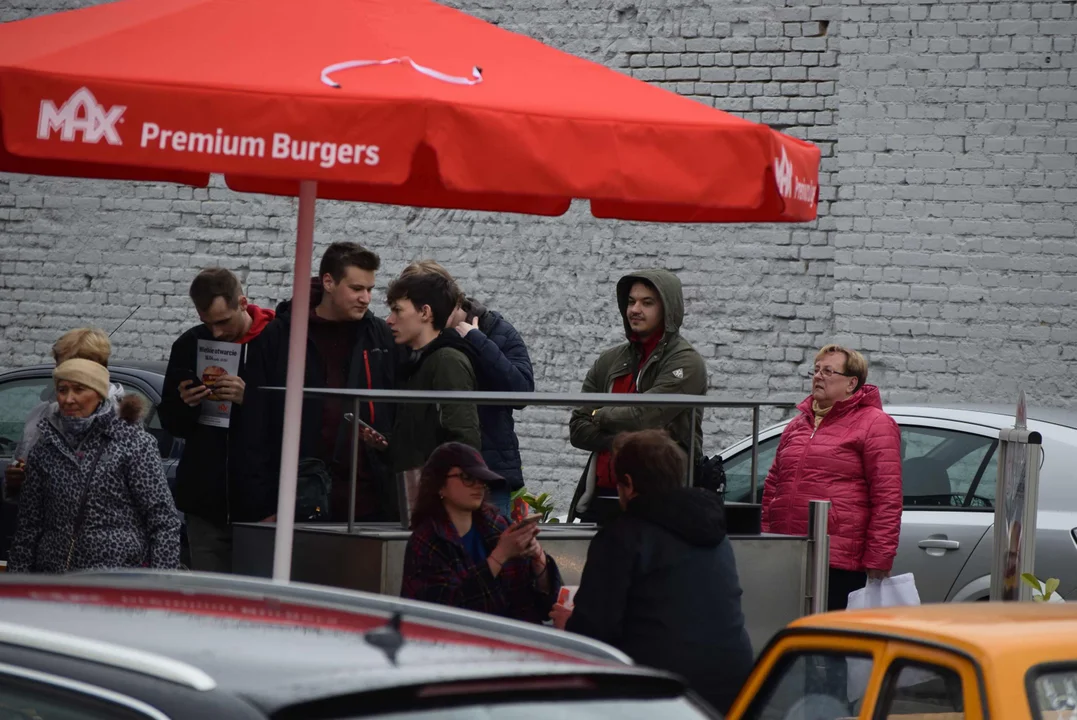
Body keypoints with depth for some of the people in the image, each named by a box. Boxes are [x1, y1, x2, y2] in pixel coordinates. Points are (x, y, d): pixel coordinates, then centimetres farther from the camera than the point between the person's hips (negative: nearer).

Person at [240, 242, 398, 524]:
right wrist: (263, 506, -5)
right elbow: (257, 427, 2)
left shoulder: (381, 337, 11)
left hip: (368, 503, 2)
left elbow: (400, 417, 13)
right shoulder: (277, 338, 4)